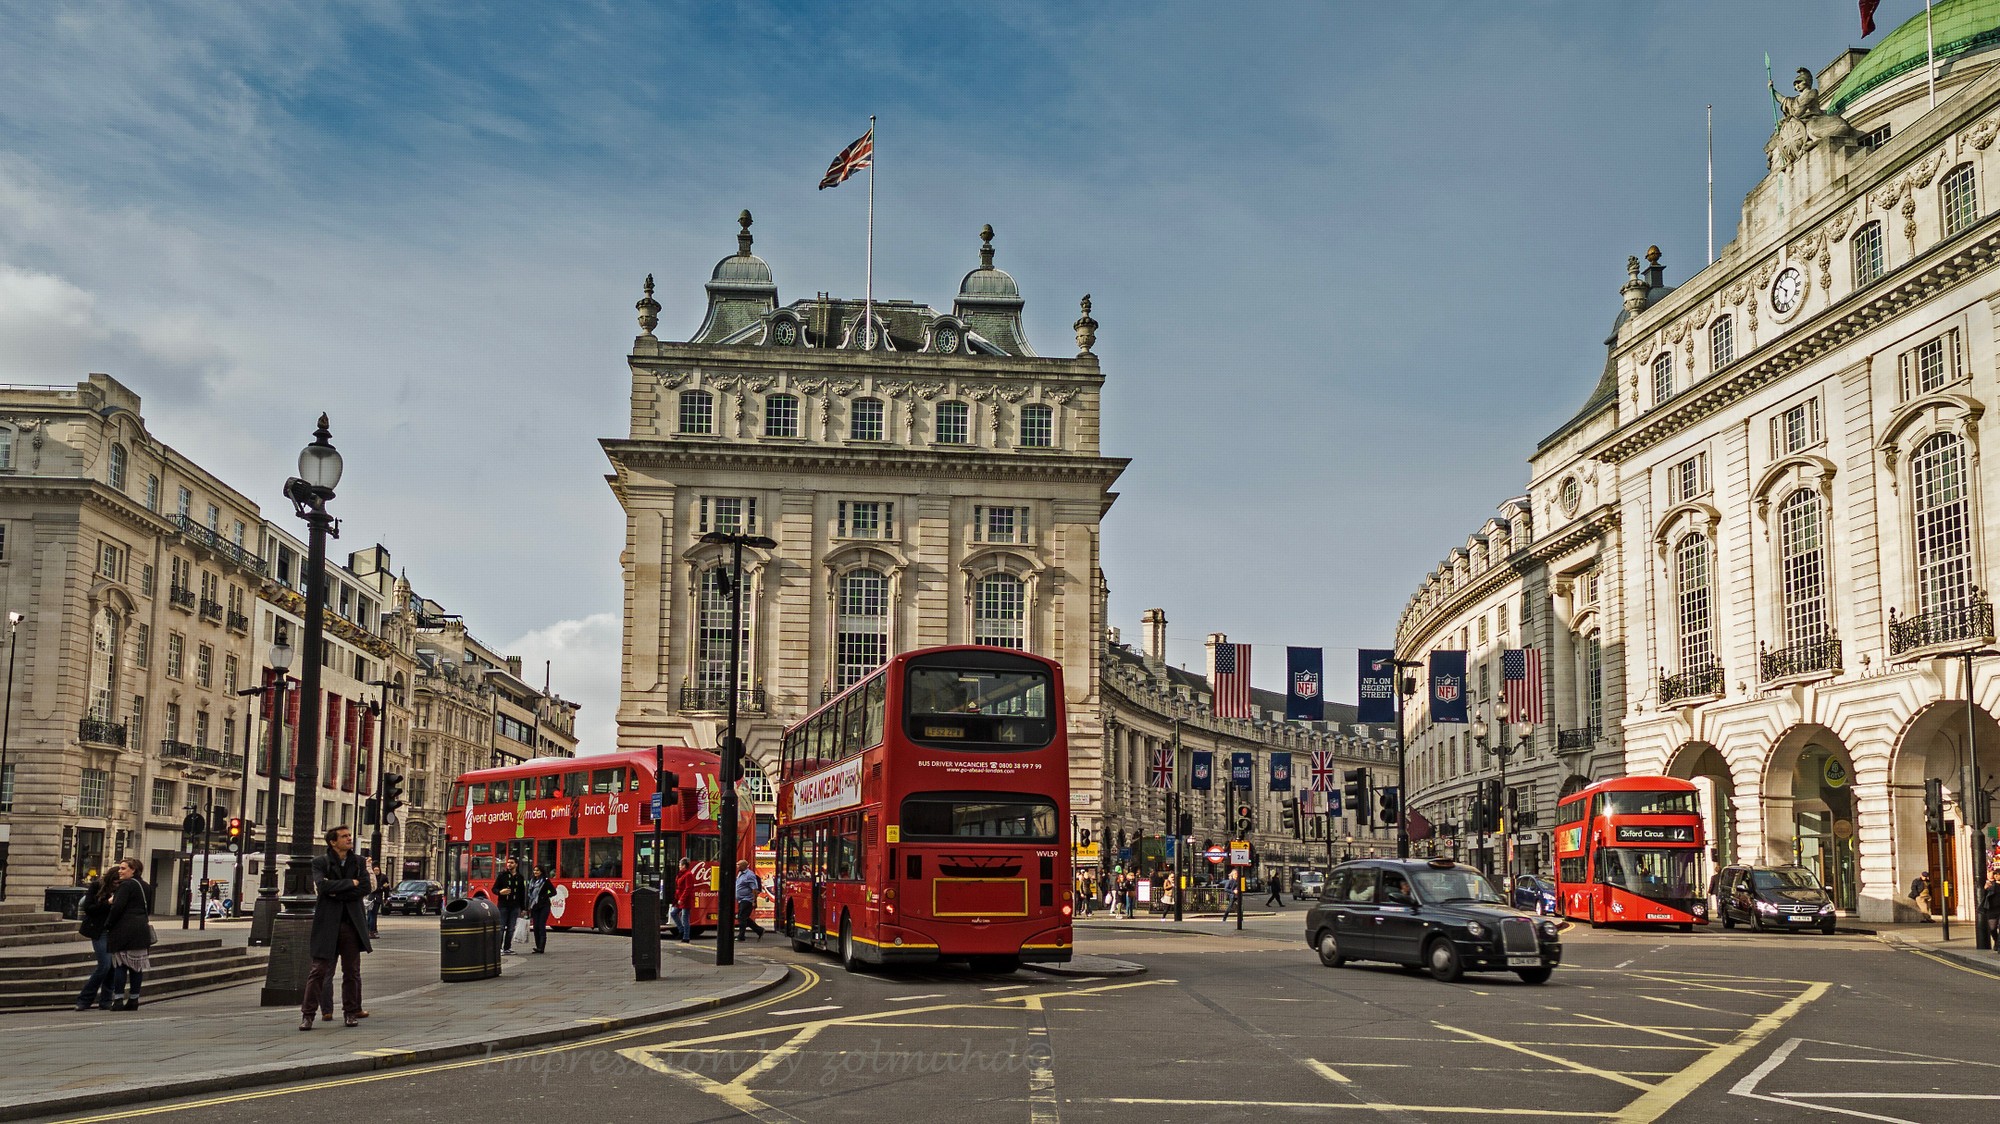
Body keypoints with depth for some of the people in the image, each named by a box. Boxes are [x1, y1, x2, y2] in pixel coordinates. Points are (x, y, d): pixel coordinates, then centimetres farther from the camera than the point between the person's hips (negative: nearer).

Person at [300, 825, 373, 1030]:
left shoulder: (358, 862, 9)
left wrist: (337, 893, -10)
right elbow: (323, 885, -17)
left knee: (352, 971, 8)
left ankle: (351, 1011, 17)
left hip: (352, 923, 3)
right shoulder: (320, 862, 0)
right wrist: (350, 883, -10)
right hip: (327, 923, -3)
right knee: (319, 969, -3)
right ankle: (308, 1013, 3)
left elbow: (365, 888, -3)